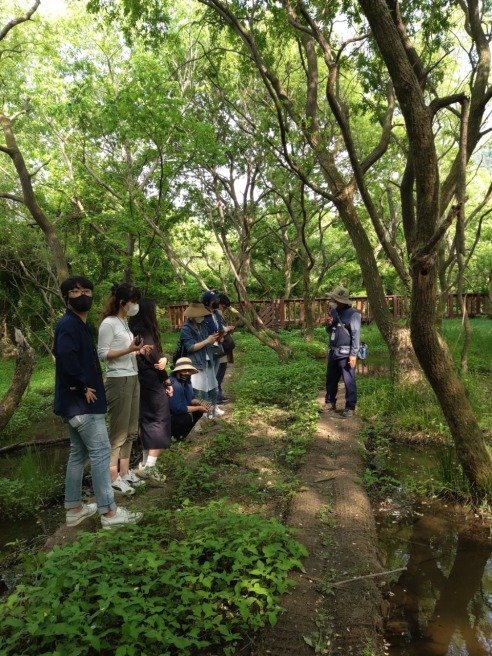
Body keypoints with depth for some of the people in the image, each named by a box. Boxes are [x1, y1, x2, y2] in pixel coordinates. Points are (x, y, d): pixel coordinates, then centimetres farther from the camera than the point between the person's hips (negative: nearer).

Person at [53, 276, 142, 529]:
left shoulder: (81, 325, 16)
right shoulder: (68, 324, -16)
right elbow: (66, 357, -32)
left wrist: (90, 386, 5)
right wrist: (83, 387, -22)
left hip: (79, 401, 11)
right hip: (81, 401, -11)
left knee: (79, 453, 16)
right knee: (100, 452, -6)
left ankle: (74, 509, 28)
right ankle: (109, 512, 3)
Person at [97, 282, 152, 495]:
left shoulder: (125, 322, 14)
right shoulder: (108, 323, -11)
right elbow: (103, 353, -14)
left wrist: (139, 351, 5)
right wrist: (129, 349, -22)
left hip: (133, 378, 9)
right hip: (118, 381, -9)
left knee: (131, 430, 12)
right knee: (118, 431, -2)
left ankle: (125, 472, 22)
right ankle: (113, 478, 8)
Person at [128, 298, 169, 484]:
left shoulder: (134, 331, 9)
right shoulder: (145, 333, -18)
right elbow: (154, 359, -14)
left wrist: (163, 359, -8)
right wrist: (167, 381, 1)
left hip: (140, 383, 9)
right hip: (152, 384, -9)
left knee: (146, 421, 16)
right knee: (161, 421, -2)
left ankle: (146, 463, 25)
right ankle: (149, 467, -5)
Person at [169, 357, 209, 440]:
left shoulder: (186, 380, -1)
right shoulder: (174, 385, -30)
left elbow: (191, 398, 12)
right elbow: (178, 408, -30)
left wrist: (199, 403, -10)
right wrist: (198, 408, -20)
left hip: (177, 411, 9)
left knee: (199, 411, 1)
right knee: (187, 417, -29)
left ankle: (181, 435, 11)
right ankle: (171, 436, -4)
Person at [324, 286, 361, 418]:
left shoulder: (353, 314, -11)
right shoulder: (333, 311, 10)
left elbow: (356, 335, -14)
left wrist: (353, 354, -18)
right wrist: (329, 324, -3)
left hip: (346, 354, -7)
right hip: (333, 352, 7)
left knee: (349, 382, -1)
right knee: (331, 379, 15)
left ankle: (350, 407, 8)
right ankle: (330, 404, 28)